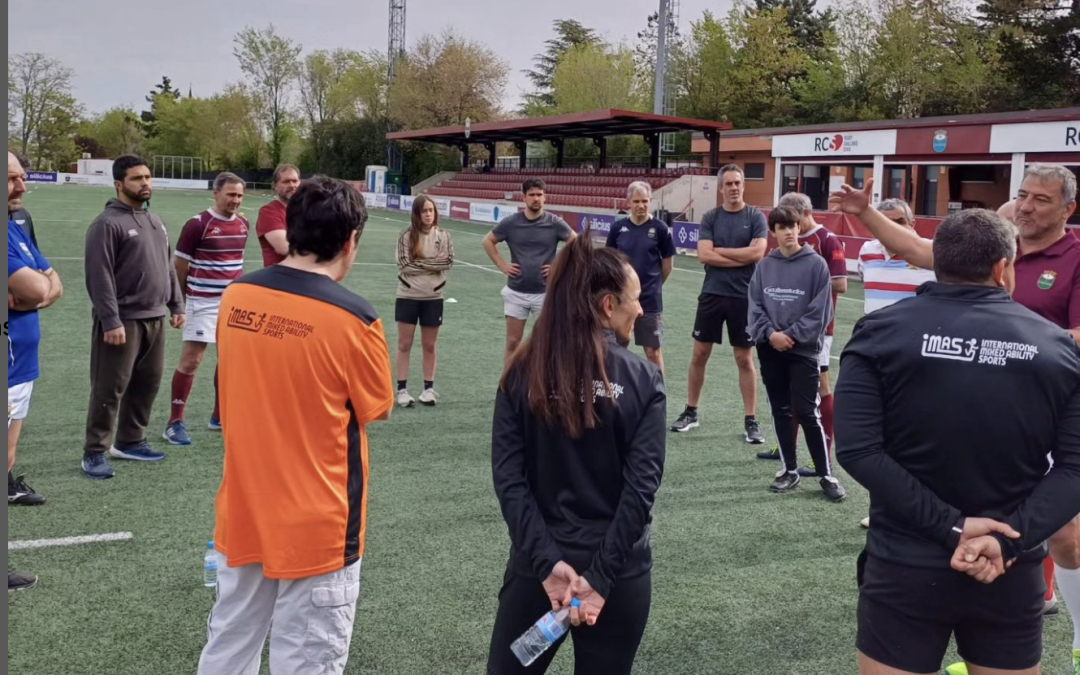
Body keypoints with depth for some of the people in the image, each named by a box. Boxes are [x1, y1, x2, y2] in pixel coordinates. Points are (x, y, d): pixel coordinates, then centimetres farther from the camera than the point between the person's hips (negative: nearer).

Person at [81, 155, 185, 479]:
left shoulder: (155, 221, 15)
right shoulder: (108, 224, -12)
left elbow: (168, 267, 21)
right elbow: (100, 278, -16)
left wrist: (176, 305, 16)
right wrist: (111, 321, -21)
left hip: (155, 319, 8)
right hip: (123, 321, -8)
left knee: (147, 383, 14)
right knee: (110, 389, -3)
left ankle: (130, 441, 28)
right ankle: (94, 454, 6)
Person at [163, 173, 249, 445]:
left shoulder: (243, 224, 6)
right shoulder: (198, 224, -12)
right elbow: (178, 264, -5)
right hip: (203, 302, -6)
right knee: (191, 360, -6)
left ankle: (219, 416, 25)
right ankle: (175, 423, 1)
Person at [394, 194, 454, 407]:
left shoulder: (443, 236, 0)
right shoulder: (406, 235, -6)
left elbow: (448, 263, -10)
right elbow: (405, 265, -13)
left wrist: (420, 263, -15)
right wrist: (433, 262, -13)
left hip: (433, 297, 1)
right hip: (408, 296, -1)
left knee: (430, 345, 10)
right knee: (404, 344, 4)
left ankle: (429, 388, 20)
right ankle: (402, 389, 11)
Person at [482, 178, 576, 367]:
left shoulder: (555, 223, -6)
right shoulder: (510, 222, -3)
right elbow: (488, 241, 11)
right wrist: (502, 265, 3)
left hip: (545, 292, -1)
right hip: (516, 292, 1)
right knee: (513, 343, 5)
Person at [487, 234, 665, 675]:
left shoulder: (522, 373, -3)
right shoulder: (644, 381, -7)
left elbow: (507, 478, -10)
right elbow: (641, 488, -14)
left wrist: (547, 562, -12)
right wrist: (601, 578, -14)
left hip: (537, 566, 1)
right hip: (620, 573, -1)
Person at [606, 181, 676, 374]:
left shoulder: (659, 228, -7)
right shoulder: (618, 227, 0)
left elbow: (668, 264, 2)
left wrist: (653, 284, 10)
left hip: (650, 300, -3)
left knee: (654, 351, 1)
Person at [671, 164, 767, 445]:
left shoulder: (756, 217, -2)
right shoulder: (710, 218, 3)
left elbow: (757, 252, -15)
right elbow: (703, 255, -9)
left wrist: (719, 251, -9)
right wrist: (741, 258, -12)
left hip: (743, 297, -2)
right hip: (712, 294, 2)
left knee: (745, 359, 4)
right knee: (699, 354, 7)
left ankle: (751, 420, 12)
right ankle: (691, 412, 21)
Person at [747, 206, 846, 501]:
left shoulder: (816, 264, -5)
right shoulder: (764, 266, 6)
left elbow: (820, 311, -8)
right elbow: (755, 305, 5)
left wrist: (791, 336, -12)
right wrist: (770, 334, -10)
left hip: (803, 349, -4)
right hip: (770, 349, 4)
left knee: (808, 413, -6)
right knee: (781, 411, 10)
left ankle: (826, 474, 4)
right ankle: (789, 469, 21)